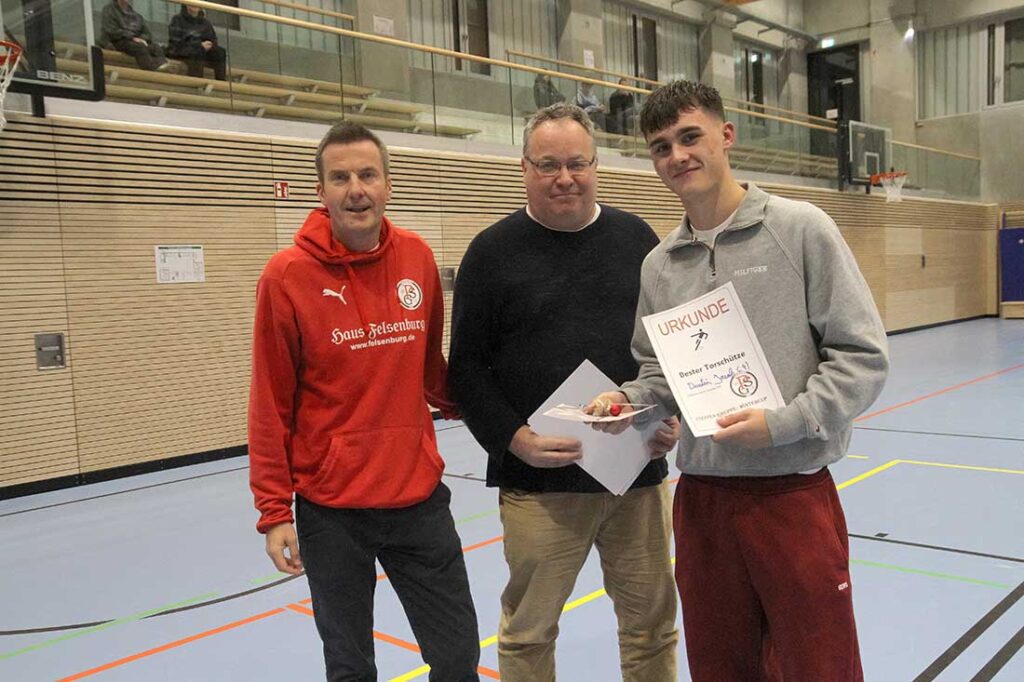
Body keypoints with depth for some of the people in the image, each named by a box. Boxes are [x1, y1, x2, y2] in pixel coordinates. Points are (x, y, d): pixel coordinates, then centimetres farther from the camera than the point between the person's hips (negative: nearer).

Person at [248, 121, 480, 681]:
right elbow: (271, 406, -6)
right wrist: (274, 511, -6)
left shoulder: (417, 258, 1)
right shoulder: (287, 275, -10)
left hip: (420, 498, 3)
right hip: (331, 510, -3)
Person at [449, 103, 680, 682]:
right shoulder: (494, 251, 0)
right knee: (527, 632, 10)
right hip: (538, 481, -2)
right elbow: (468, 367, -1)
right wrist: (512, 438, -13)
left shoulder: (636, 238, 8)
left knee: (652, 621, 14)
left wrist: (675, 415, -1)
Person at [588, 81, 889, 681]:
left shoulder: (801, 228, -5)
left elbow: (863, 356, -8)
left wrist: (782, 423, -17)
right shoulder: (659, 265, 7)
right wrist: (629, 400, -5)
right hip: (700, 497, 4)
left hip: (794, 494, -4)